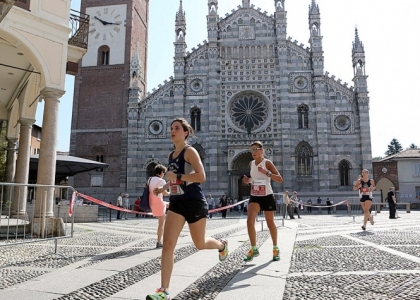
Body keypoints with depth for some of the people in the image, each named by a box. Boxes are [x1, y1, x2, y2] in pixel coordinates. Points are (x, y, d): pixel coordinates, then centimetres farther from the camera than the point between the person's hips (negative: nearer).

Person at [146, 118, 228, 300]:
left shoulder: (190, 151, -11)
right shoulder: (171, 155, 12)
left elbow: (201, 177, -22)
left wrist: (177, 176, -22)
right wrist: (163, 188, 11)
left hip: (194, 202, -6)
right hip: (176, 203, 6)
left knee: (200, 244, 11)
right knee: (168, 244, -7)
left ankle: (222, 245, 46)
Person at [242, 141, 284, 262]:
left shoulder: (267, 163, -11)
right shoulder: (251, 164, 5)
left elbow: (280, 179, -18)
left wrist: (266, 172, -31)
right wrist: (248, 180, 1)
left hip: (267, 196, -4)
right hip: (254, 197, 4)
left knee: (270, 223, 8)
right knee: (250, 220, -15)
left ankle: (275, 249, 29)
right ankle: (254, 249, -2)